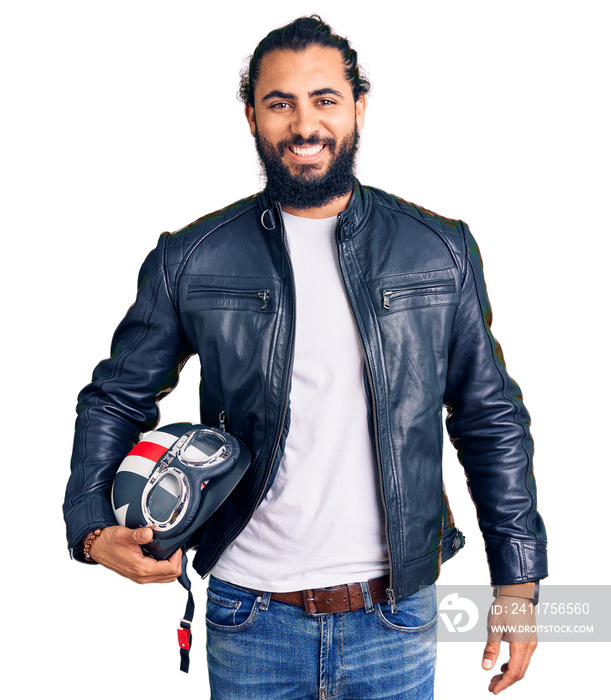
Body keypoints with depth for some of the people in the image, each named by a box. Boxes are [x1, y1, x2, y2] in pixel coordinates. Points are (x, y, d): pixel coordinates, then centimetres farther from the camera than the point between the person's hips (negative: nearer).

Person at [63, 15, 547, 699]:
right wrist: (93, 528, -11)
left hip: (396, 621, 1)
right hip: (249, 620, 0)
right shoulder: (191, 260, -2)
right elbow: (117, 397, 6)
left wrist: (518, 580, 1)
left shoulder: (441, 252, 0)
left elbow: (492, 419, 4)